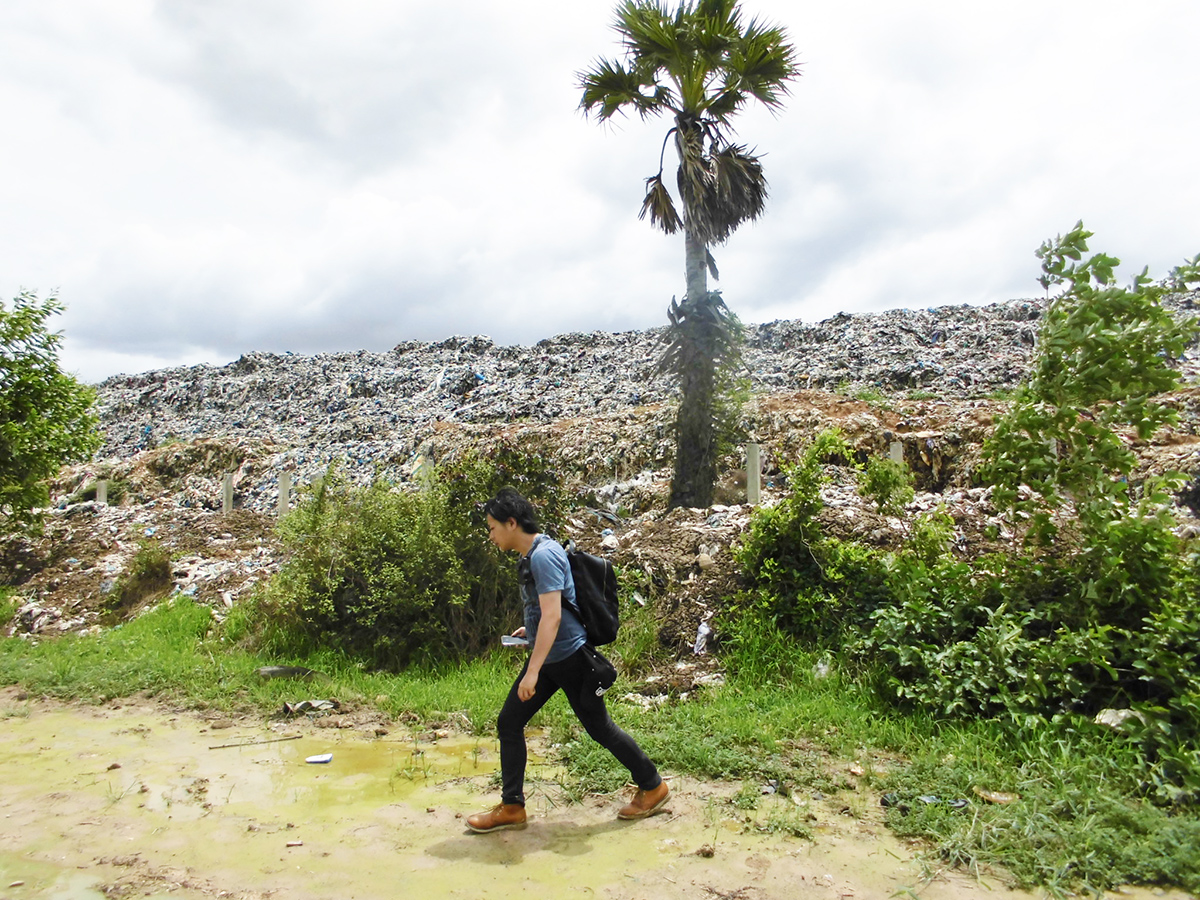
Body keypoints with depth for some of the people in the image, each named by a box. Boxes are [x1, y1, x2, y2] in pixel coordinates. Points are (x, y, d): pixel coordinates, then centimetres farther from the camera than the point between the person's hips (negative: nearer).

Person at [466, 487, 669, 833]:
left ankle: (653, 787, 22)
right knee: (509, 723, 7)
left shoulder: (544, 555, -22)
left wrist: (532, 671, -31)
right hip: (546, 659, 10)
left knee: (599, 727, 4)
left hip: (568, 658, -10)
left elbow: (553, 614, -29)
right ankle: (511, 807, 17)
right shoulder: (531, 555, 9)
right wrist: (530, 629, 17)